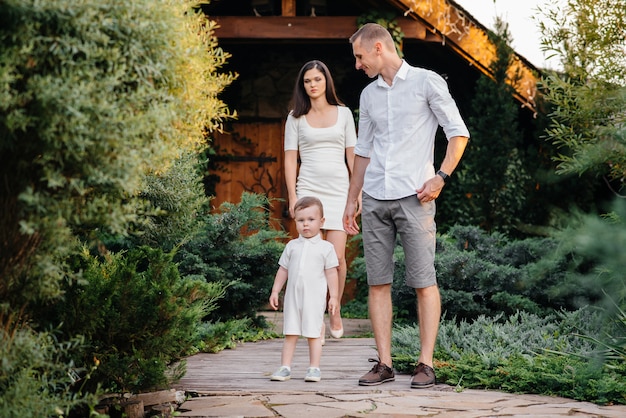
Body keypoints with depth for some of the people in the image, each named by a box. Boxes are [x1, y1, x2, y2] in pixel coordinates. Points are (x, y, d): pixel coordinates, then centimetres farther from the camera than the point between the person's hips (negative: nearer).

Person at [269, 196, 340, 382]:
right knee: (290, 333, 5)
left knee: (313, 334, 1)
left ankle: (314, 368, 7)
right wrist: (275, 291, 9)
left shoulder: (326, 247, 2)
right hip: (293, 296, 3)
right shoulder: (292, 246, 10)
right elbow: (283, 270, 13)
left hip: (314, 298, -3)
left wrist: (334, 296, -2)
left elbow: (331, 273, 2)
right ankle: (285, 367, 7)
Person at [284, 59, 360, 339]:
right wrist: (292, 198, -2)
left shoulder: (343, 113, 11)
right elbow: (290, 159, 6)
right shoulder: (296, 118, 9)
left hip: (339, 190, 0)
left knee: (337, 255, -8)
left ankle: (336, 311, 14)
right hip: (308, 189, 0)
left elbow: (352, 155, 11)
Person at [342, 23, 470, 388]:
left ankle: (426, 364, 0)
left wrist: (441, 177, -11)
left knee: (424, 283, -5)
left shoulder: (427, 82, 0)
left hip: (414, 197, -5)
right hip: (375, 199, 5)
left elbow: (459, 133, -1)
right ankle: (384, 364, 6)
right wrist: (352, 201, 19)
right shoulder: (368, 95, 17)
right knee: (377, 283, 2)